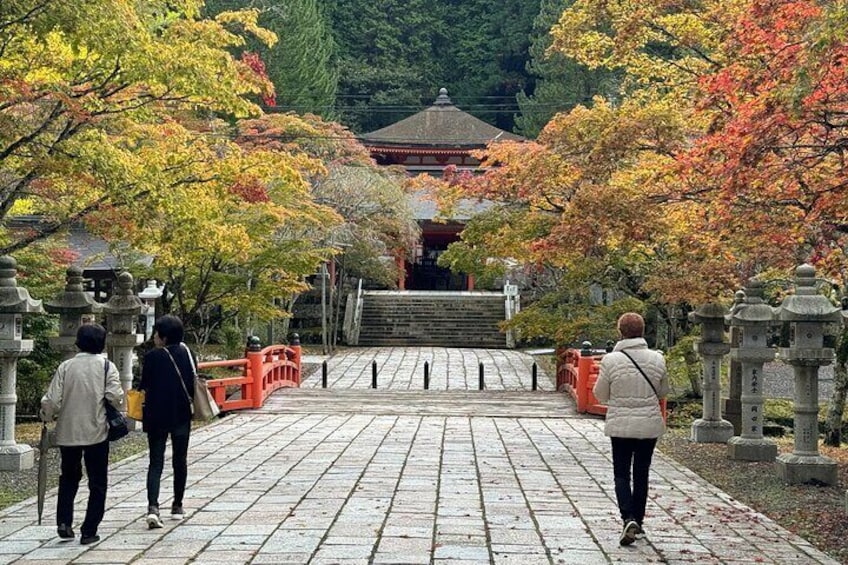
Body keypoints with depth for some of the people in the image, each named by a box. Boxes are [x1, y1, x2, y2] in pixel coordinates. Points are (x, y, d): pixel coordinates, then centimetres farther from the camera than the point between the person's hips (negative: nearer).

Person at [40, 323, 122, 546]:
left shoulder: (66, 366, -1)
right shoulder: (106, 366, -6)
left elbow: (51, 401, -5)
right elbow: (115, 396, -16)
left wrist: (47, 418, 14)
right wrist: (113, 412, 6)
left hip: (67, 433, 2)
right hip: (97, 433, -2)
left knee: (69, 478, 21)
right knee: (97, 483, 9)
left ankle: (64, 523, 10)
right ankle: (89, 531, 6)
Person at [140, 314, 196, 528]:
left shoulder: (152, 357, -10)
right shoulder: (185, 353, -1)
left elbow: (144, 387, -6)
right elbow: (194, 383, 3)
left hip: (156, 416, -2)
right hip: (181, 415, 2)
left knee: (156, 462, 0)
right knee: (179, 461, 15)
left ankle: (153, 507, -16)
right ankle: (177, 506, 23)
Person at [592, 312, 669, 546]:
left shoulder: (611, 360, -13)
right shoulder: (657, 359, -6)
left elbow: (600, 395, -3)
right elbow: (663, 391, 8)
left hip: (620, 425, -2)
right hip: (649, 425, 2)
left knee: (621, 474, 6)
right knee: (641, 473, 14)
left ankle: (628, 519, -13)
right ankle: (637, 522, 21)